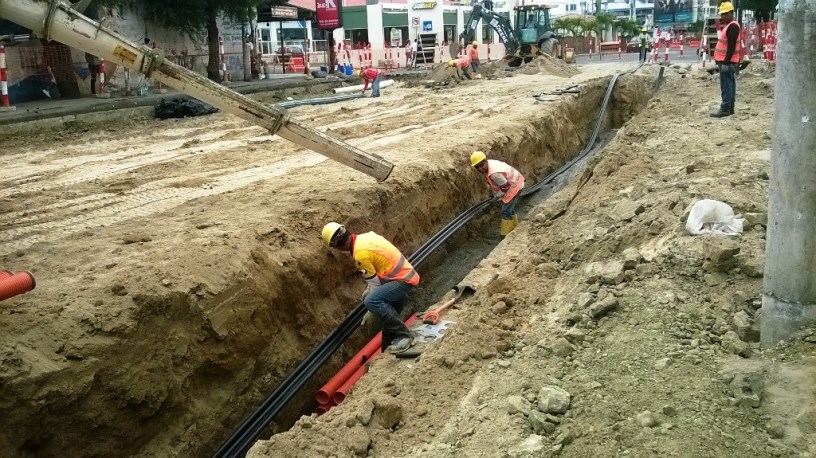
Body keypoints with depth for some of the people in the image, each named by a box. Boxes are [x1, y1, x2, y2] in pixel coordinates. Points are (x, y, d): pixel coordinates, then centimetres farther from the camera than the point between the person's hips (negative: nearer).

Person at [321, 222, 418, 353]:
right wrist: (369, 290, 29)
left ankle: (403, 336, -18)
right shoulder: (366, 236, 8)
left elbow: (375, 284, -15)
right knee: (389, 317, 19)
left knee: (371, 302, -27)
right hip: (407, 275, 10)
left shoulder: (360, 254, -20)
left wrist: (371, 313, -4)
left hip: (404, 280, -10)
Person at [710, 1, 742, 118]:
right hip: (726, 61, 10)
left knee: (726, 86, -10)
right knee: (730, 85, 12)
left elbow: (731, 47, -21)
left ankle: (725, 109, -10)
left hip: (728, 62, -10)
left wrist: (725, 62, -24)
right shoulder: (729, 26, 19)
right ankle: (730, 108, 16)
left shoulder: (733, 26, -14)